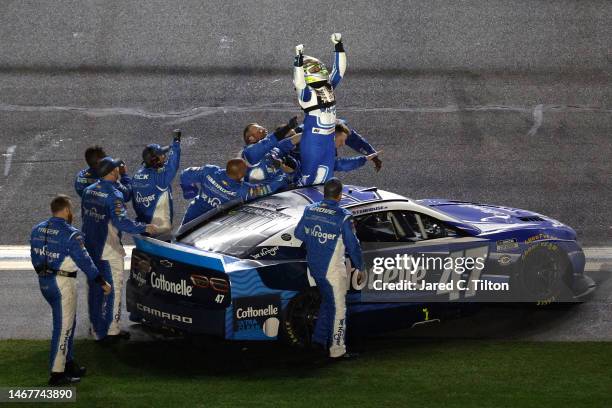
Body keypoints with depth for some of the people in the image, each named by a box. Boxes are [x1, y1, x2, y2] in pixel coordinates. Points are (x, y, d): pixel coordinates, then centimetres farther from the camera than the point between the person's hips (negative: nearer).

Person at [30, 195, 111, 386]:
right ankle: (57, 373, 0)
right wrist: (102, 283, -7)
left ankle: (69, 363, 30)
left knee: (67, 322, 22)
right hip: (62, 284, -8)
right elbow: (84, 262, -14)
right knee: (63, 327, -1)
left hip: (44, 282, 8)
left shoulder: (37, 230, 6)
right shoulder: (70, 234, -16)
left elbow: (35, 256, 13)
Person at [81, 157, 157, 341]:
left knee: (95, 288, 18)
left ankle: (96, 328, 28)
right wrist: (144, 228, -22)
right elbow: (121, 221, -29)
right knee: (113, 289, 2)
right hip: (108, 251, -8)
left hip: (90, 248, 8)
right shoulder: (113, 195, -20)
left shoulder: (89, 191, 4)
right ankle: (111, 330, 5)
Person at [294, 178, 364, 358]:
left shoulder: (310, 210, -1)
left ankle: (319, 339, 25)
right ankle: (336, 349, 10)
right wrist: (360, 268, 2)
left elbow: (299, 234, 10)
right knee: (338, 308, 5)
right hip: (333, 269, -6)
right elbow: (353, 245, -10)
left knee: (327, 301, 23)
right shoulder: (343, 217, -17)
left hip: (313, 267, 6)